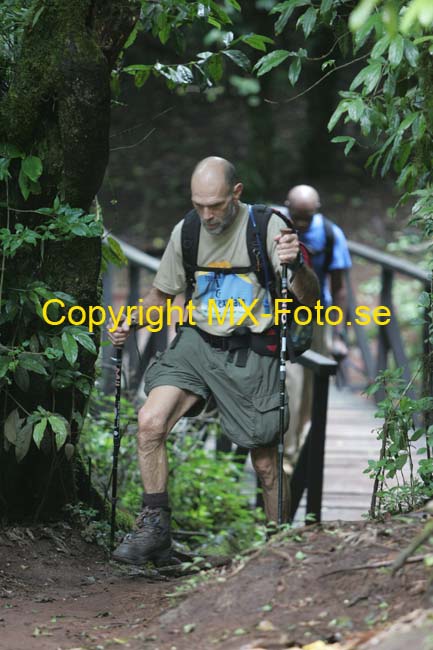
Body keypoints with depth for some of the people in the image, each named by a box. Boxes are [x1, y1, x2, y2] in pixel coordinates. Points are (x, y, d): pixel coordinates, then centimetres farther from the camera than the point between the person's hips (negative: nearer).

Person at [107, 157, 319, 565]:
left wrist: (295, 266, -33)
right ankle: (154, 528, -8)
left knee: (266, 462, 1)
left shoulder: (267, 226, -10)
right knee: (150, 422, -19)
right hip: (196, 343, 3)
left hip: (249, 353, -3)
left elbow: (310, 300, -12)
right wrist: (130, 324, -1)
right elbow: (162, 293, 18)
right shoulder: (185, 232, 4)